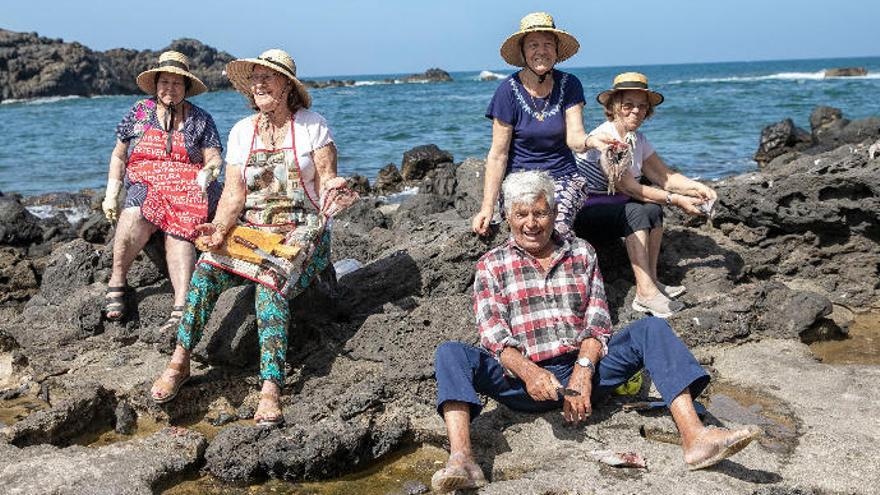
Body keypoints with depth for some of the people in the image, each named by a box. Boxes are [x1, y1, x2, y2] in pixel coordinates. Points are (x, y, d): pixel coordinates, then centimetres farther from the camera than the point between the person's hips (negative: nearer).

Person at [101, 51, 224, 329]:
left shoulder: (201, 120, 12)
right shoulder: (139, 112, 15)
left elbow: (214, 159, 5)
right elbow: (118, 156, 17)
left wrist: (208, 171, -19)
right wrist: (111, 194, 8)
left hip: (188, 186, -1)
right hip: (143, 181, 1)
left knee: (178, 231, -32)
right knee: (135, 215, -34)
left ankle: (181, 306, -44)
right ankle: (117, 281, -16)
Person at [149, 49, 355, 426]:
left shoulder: (312, 125, 3)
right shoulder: (241, 131, 12)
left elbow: (327, 179, -3)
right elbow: (234, 193, 4)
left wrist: (331, 185, -28)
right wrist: (219, 227, -15)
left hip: (300, 228, -4)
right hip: (251, 226, 4)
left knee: (270, 283, -32)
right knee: (207, 266, -25)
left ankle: (270, 388, -39)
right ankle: (180, 361, -20)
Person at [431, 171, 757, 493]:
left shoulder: (581, 253, 16)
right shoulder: (490, 266, 10)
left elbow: (598, 322, 6)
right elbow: (494, 336, -3)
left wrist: (583, 370, -14)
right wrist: (527, 372, -23)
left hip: (583, 369, 2)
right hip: (525, 379, -2)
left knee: (652, 329, -17)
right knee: (450, 354, -26)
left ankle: (694, 438, -31)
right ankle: (461, 461, -47)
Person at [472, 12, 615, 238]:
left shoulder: (569, 85, 1)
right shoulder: (509, 90, -6)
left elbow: (573, 136, -8)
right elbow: (498, 155, -6)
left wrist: (590, 141, -33)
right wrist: (487, 207, -11)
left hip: (562, 177, 1)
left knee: (556, 232, -27)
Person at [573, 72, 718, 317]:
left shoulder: (638, 139, 8)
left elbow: (664, 175, 1)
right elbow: (629, 187, -24)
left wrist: (697, 188, -16)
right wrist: (676, 200, -24)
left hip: (611, 204, 8)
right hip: (581, 212, -8)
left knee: (653, 209, -16)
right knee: (636, 211, -29)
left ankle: (652, 280, -16)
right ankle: (645, 293, -33)